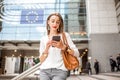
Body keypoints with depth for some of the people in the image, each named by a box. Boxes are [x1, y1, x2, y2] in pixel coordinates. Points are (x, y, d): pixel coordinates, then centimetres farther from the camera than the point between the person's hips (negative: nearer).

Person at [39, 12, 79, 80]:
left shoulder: (65, 35, 6)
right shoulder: (43, 39, 13)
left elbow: (76, 53, -1)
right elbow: (41, 60, 9)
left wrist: (63, 47, -15)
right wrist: (46, 49, -7)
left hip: (60, 70, -2)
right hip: (45, 70, 3)